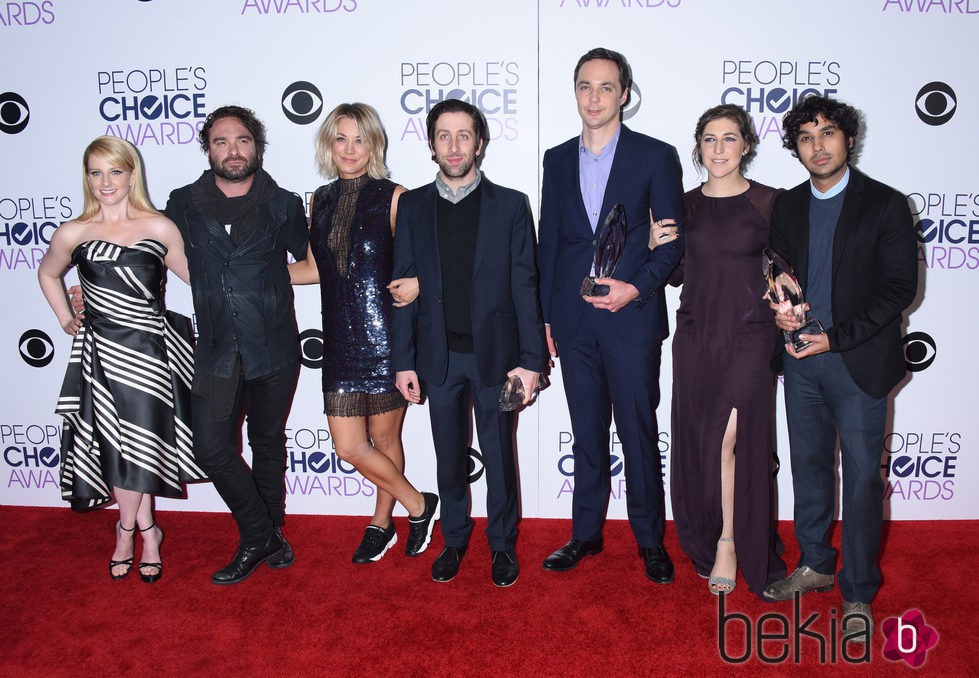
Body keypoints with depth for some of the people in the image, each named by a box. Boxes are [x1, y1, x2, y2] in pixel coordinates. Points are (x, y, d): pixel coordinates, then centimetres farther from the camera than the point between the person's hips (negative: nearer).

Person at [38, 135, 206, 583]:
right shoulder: (73, 234, 2)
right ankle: (146, 530, 24)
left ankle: (127, 529, 29)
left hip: (151, 350, 0)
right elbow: (47, 274, 21)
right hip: (102, 353, 1)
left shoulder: (159, 228, -1)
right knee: (117, 446, 4)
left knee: (141, 444, 6)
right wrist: (66, 320, 13)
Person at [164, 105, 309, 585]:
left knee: (268, 445, 12)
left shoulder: (283, 205, 3)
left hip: (274, 349, -1)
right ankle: (263, 536, 16)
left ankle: (263, 537, 31)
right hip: (217, 352, 1)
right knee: (213, 449, -4)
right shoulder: (184, 204, 5)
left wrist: (271, 276, 5)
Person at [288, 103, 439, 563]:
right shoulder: (321, 200, 10)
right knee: (349, 447, 4)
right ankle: (418, 507, 27)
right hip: (341, 340, 5)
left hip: (387, 336, -5)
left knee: (384, 438, 7)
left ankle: (381, 523, 32)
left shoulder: (393, 197, -6)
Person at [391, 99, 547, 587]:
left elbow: (524, 286, -3)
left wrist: (531, 360, -9)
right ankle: (454, 540, 33)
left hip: (495, 353, -1)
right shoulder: (413, 206, 5)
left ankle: (503, 543, 28)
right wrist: (403, 361, 0)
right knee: (449, 457, 14)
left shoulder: (510, 205, -1)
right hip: (439, 357, 2)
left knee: (499, 455, 9)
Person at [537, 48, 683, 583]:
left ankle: (650, 539, 19)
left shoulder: (655, 156, 1)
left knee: (639, 432, 3)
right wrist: (545, 316, 10)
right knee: (587, 433, 12)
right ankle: (586, 534, 25)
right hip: (573, 319, 3)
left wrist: (636, 288, -14)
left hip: (631, 317, -3)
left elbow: (673, 238, 0)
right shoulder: (558, 159, 12)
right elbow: (548, 242, 13)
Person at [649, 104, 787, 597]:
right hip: (696, 338, 3)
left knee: (730, 438, -7)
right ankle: (707, 538, 28)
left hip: (748, 336, -3)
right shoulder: (685, 206, 6)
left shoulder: (768, 202, -2)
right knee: (698, 440, 9)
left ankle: (730, 542, 11)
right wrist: (657, 248, -7)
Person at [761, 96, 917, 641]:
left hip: (859, 363, -4)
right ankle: (815, 566, 31)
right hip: (800, 359, 5)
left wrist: (836, 337, -15)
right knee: (809, 467, 14)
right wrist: (779, 308, -7)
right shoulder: (787, 206, 9)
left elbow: (901, 287, -9)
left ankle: (859, 592, 16)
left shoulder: (886, 204, -5)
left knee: (862, 476, 2)